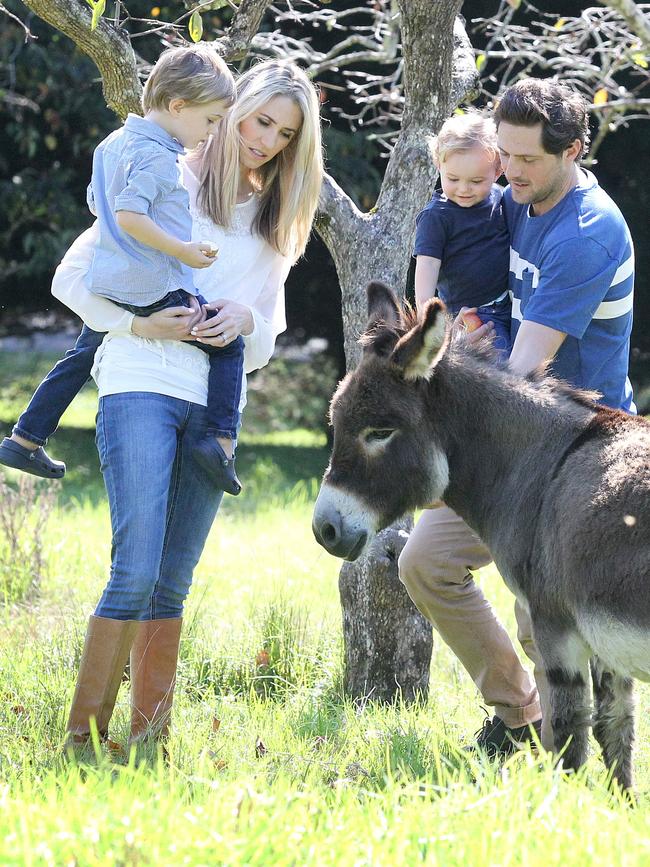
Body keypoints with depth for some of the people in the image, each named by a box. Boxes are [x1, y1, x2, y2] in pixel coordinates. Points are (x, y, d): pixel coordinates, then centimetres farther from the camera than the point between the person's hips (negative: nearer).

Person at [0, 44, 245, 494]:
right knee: (229, 346, 3)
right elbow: (129, 215, -27)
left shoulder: (113, 144, 12)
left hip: (108, 287, 9)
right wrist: (182, 250, -23)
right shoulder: (157, 156, -18)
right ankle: (221, 439, -10)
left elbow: (96, 203, 23)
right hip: (159, 288, -9)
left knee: (83, 357, 24)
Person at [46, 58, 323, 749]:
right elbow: (73, 278, 3)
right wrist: (139, 325, -11)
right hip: (141, 388, -5)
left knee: (172, 584, 4)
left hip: (215, 407, 5)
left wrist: (246, 320, -3)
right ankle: (81, 736, -14)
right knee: (136, 572, -17)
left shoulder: (274, 224, 21)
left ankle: (149, 740, 7)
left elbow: (264, 345, 20)